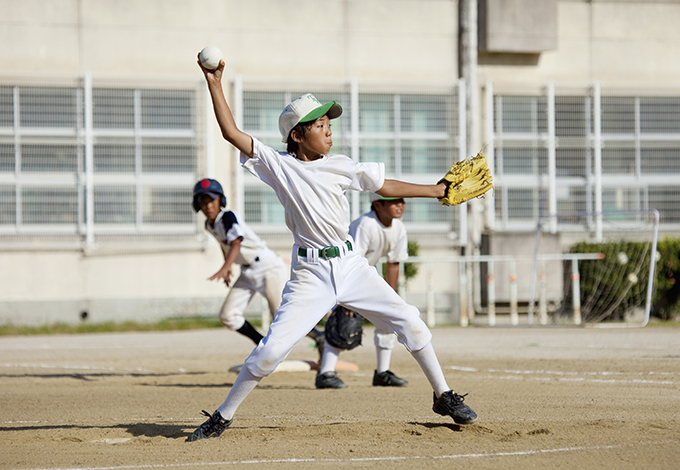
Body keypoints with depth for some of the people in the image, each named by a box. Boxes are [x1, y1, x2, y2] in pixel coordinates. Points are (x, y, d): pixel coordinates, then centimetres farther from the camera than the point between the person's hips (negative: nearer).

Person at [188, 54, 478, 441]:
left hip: (351, 265, 4)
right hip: (310, 275, -3)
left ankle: (444, 397, 15)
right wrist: (215, 85, -12)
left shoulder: (341, 166, 6)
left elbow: (386, 187, 15)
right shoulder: (278, 165, -2)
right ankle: (223, 417, 2)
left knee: (409, 321, -1)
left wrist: (438, 190, 16)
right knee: (273, 348, -12)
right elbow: (232, 133, -7)